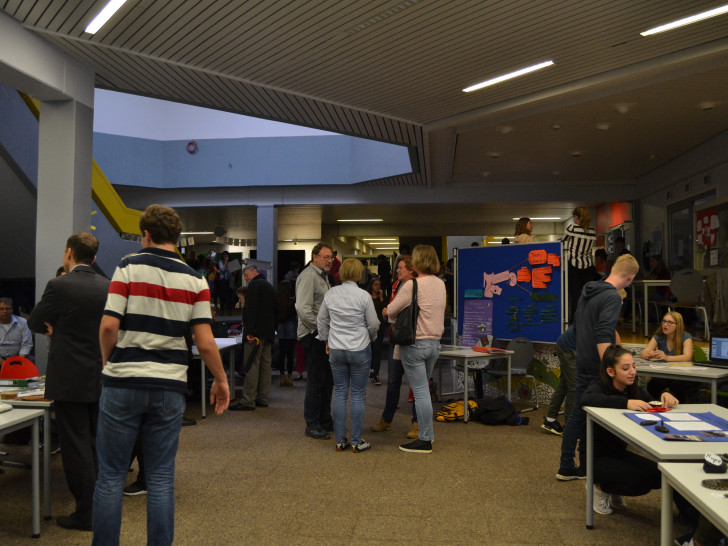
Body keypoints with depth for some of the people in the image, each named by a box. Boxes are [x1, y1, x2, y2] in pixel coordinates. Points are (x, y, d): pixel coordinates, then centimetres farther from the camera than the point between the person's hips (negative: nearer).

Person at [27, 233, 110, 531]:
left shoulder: (59, 285, -14)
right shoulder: (108, 286, 1)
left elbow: (34, 323, -1)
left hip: (69, 381, -6)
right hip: (99, 379, 6)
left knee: (75, 447, 2)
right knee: (95, 445, 17)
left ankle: (86, 513, 9)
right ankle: (101, 507, 27)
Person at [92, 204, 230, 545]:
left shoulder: (128, 268, -4)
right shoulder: (194, 280, 2)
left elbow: (109, 326, -11)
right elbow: (205, 342, -3)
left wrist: (109, 362, 8)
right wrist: (221, 380, 11)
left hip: (123, 382, -2)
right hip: (169, 386, 2)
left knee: (111, 475, 10)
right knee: (161, 477, 11)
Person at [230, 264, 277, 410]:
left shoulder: (254, 285, -6)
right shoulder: (270, 286, 22)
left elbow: (251, 310, -17)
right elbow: (276, 312, 23)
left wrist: (249, 331, -20)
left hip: (256, 332, -9)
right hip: (269, 332, 9)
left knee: (251, 366, -9)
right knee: (265, 365, 9)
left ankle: (248, 401, -9)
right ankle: (262, 399, 13)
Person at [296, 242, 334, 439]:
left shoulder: (323, 276, 18)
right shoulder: (308, 276, -14)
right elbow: (303, 309, -23)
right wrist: (320, 328, -20)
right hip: (313, 335, -10)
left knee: (327, 379, 15)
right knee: (316, 380, -5)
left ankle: (325, 420, 26)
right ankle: (312, 425, 5)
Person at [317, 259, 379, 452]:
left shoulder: (331, 294, 0)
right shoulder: (364, 296, -11)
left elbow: (321, 320, 9)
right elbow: (373, 324, -4)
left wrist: (327, 340, 22)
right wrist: (369, 337, 17)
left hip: (336, 350, 3)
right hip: (359, 349, -3)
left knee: (339, 394, 10)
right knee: (358, 395, 5)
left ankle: (340, 441, 14)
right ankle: (357, 442, 10)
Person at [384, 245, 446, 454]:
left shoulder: (412, 285, -15)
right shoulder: (440, 284, 7)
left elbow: (391, 311, -7)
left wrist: (387, 311, 17)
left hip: (415, 344, -7)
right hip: (435, 342, 7)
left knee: (420, 392, -2)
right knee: (423, 389, 20)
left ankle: (425, 440, 3)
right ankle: (427, 432, 29)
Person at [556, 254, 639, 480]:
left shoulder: (587, 291, 11)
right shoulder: (612, 297, -16)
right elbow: (603, 336, -25)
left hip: (582, 363, 8)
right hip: (597, 368, -8)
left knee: (577, 413, 12)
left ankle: (566, 467, 17)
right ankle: (586, 468, 13)